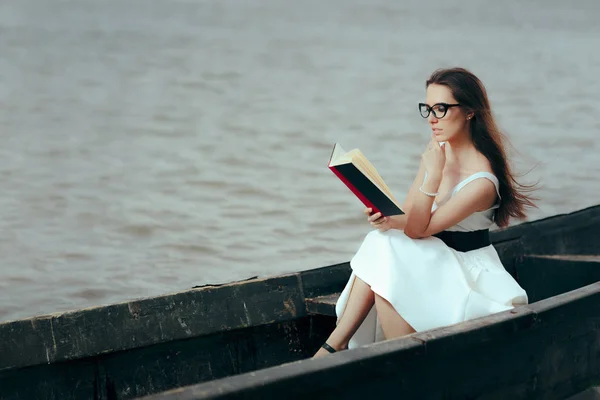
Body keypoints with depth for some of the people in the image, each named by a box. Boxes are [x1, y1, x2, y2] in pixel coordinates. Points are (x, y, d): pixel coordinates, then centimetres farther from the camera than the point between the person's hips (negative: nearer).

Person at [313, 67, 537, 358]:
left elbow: (418, 229, -19)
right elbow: (410, 217, 3)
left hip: (468, 273, -7)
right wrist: (388, 219, -19)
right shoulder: (437, 150, 2)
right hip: (436, 261, 7)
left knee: (385, 252, -25)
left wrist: (433, 174, -28)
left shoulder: (482, 181, -21)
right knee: (380, 244, -18)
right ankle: (336, 343, -18)